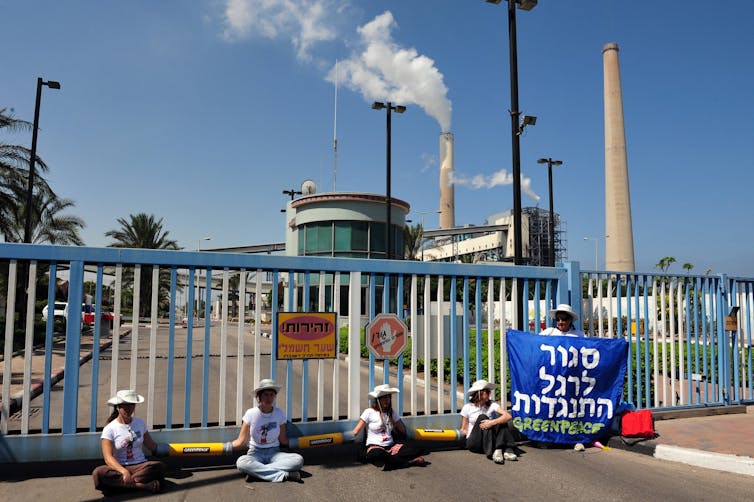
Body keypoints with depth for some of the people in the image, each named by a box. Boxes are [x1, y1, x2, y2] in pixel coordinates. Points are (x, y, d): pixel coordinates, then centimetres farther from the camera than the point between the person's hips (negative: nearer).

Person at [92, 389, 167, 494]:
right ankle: (141, 485, -35)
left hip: (140, 466, 2)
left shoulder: (140, 423, 11)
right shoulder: (109, 429, -3)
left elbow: (151, 445, 19)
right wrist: (124, 471, -31)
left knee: (159, 466, -30)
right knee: (98, 472, -35)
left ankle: (118, 484, -27)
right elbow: (108, 457, -15)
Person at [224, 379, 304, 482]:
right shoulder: (251, 414, -4)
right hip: (255, 453, -2)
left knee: (299, 460, -27)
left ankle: (257, 472, -26)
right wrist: (229, 446, -15)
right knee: (241, 462, -37)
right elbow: (242, 441, -2)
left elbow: (283, 440, 8)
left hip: (274, 453, 2)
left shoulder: (280, 414, 1)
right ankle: (283, 475, -32)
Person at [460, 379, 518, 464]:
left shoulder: (491, 405, -1)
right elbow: (464, 430, 5)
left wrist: (492, 422, -33)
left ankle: (507, 450, -33)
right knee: (482, 418, -26)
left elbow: (508, 416, -19)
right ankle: (493, 452, -39)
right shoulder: (467, 407, -2)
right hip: (473, 442, -2)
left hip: (490, 441, 2)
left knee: (500, 418, -20)